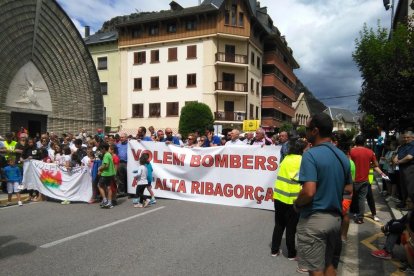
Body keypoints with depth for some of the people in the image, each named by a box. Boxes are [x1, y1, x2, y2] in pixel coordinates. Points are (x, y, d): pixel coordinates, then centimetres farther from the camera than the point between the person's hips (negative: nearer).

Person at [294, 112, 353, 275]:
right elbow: (349, 189, 14)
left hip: (314, 219, -7)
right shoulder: (343, 156, 7)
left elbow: (309, 192, -25)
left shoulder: (311, 155, -18)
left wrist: (296, 204, -8)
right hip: (335, 218, 8)